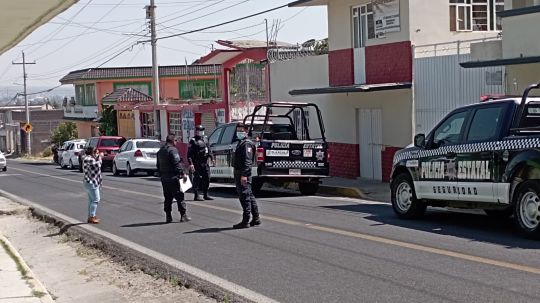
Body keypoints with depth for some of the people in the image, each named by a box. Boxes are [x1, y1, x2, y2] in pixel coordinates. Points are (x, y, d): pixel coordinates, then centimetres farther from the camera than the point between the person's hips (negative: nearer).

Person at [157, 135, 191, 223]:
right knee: (179, 196, -3)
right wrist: (183, 173, -17)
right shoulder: (172, 150, -13)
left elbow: (158, 165, 21)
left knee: (168, 198, 12)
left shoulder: (160, 151, 15)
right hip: (173, 178, -8)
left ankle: (168, 217, 12)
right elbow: (177, 164, -20)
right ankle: (183, 215, -4)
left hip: (164, 178, 8)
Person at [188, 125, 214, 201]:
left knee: (207, 178, 8)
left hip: (205, 163, 7)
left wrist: (211, 156, 16)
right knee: (197, 179, -4)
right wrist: (191, 164, -19)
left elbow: (208, 149, 27)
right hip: (197, 163, -7)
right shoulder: (193, 140, -7)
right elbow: (189, 153, -12)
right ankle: (196, 196, 1)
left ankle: (205, 195, 17)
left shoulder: (204, 139, 15)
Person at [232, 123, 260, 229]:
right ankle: (256, 218, 22)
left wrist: (244, 175, -29)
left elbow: (247, 161, -22)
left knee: (245, 196, -9)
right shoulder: (240, 143, 21)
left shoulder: (246, 143, -12)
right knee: (249, 196, 15)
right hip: (239, 173, 11)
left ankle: (245, 221, -8)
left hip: (243, 174, -11)